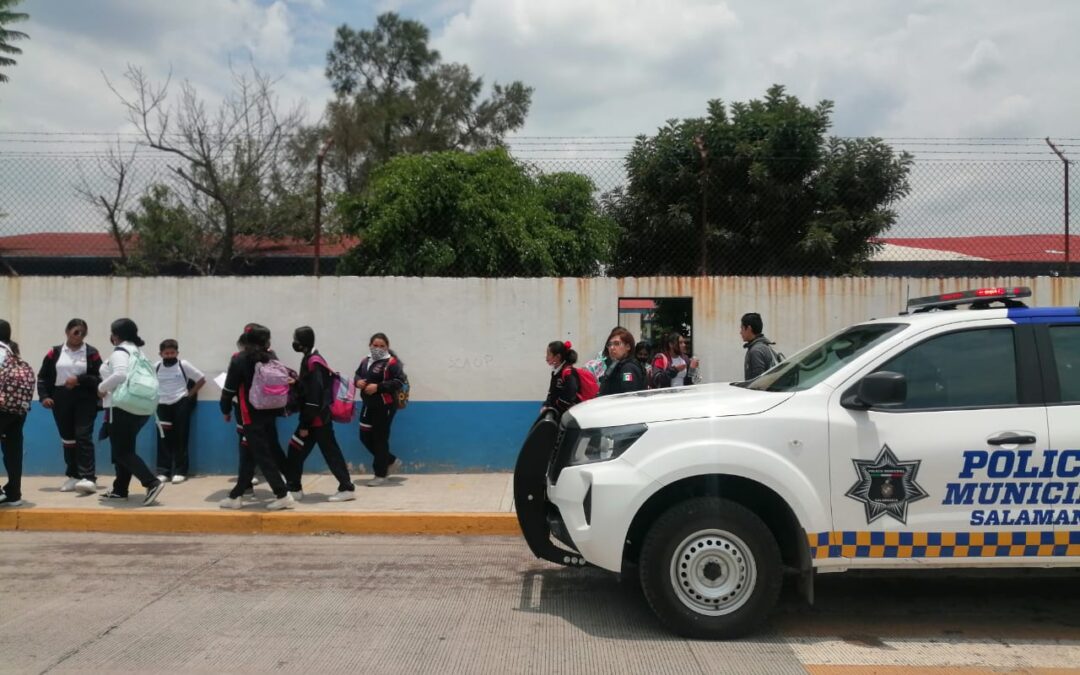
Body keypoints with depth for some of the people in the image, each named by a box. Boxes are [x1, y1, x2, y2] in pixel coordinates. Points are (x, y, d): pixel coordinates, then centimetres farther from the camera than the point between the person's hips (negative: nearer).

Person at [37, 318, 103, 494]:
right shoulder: (55, 352, 8)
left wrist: (79, 379, -17)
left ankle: (89, 478, -16)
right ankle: (74, 476, 22)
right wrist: (44, 396, -3)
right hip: (61, 400, 4)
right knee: (67, 439, 10)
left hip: (85, 399, -3)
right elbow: (43, 377, 10)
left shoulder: (91, 353, 0)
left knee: (83, 436, -12)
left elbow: (100, 378, -5)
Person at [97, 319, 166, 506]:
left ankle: (152, 483, -19)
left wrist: (102, 388, -14)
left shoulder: (120, 351, -12)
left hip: (122, 408, -10)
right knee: (125, 449, 15)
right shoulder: (136, 351, 17)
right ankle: (120, 490, 19)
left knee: (121, 452, -7)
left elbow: (120, 375, -28)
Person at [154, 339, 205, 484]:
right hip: (163, 405, 3)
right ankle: (163, 471, 8)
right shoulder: (156, 367, 5)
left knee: (180, 438, 0)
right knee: (163, 439, 2)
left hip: (181, 404, -3)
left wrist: (190, 395, -3)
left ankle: (180, 471, 4)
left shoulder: (183, 365, -4)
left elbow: (201, 379, -2)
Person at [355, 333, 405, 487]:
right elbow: (358, 374, 21)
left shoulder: (392, 362, -13)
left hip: (385, 406, -8)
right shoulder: (365, 361, 9)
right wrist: (358, 381, -3)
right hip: (368, 405, 8)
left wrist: (378, 387, -26)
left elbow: (398, 382, -20)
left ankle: (380, 474, 13)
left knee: (380, 439, -1)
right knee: (365, 437, 12)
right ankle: (390, 461, 30)